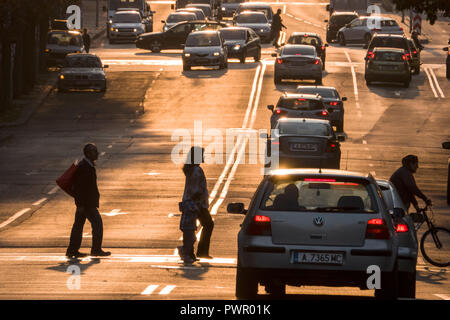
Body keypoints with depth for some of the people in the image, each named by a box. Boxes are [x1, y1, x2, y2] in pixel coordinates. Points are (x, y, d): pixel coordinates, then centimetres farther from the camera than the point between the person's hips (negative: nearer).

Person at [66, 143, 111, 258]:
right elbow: (78, 187, -23)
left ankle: (72, 250, 15)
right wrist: (81, 204, -23)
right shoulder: (83, 167, -21)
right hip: (85, 202, -10)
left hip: (83, 202, 10)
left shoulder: (88, 165, 12)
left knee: (79, 224, 11)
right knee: (97, 223, -5)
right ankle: (96, 249, 2)